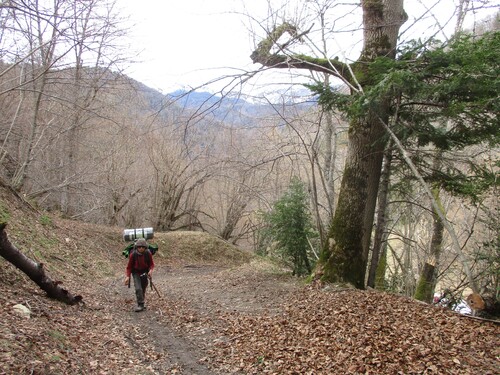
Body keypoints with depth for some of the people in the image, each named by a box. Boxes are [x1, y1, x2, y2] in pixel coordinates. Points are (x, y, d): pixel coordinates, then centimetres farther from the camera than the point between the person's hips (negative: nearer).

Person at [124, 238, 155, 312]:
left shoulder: (148, 254, -17)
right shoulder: (133, 254, -20)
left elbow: (151, 264, -5)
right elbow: (129, 266, -10)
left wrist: (151, 270, -25)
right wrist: (128, 276, -17)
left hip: (144, 273, 2)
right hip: (136, 273, -2)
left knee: (143, 289, 11)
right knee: (138, 288, -17)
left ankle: (141, 303, 32)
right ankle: (140, 305, -8)